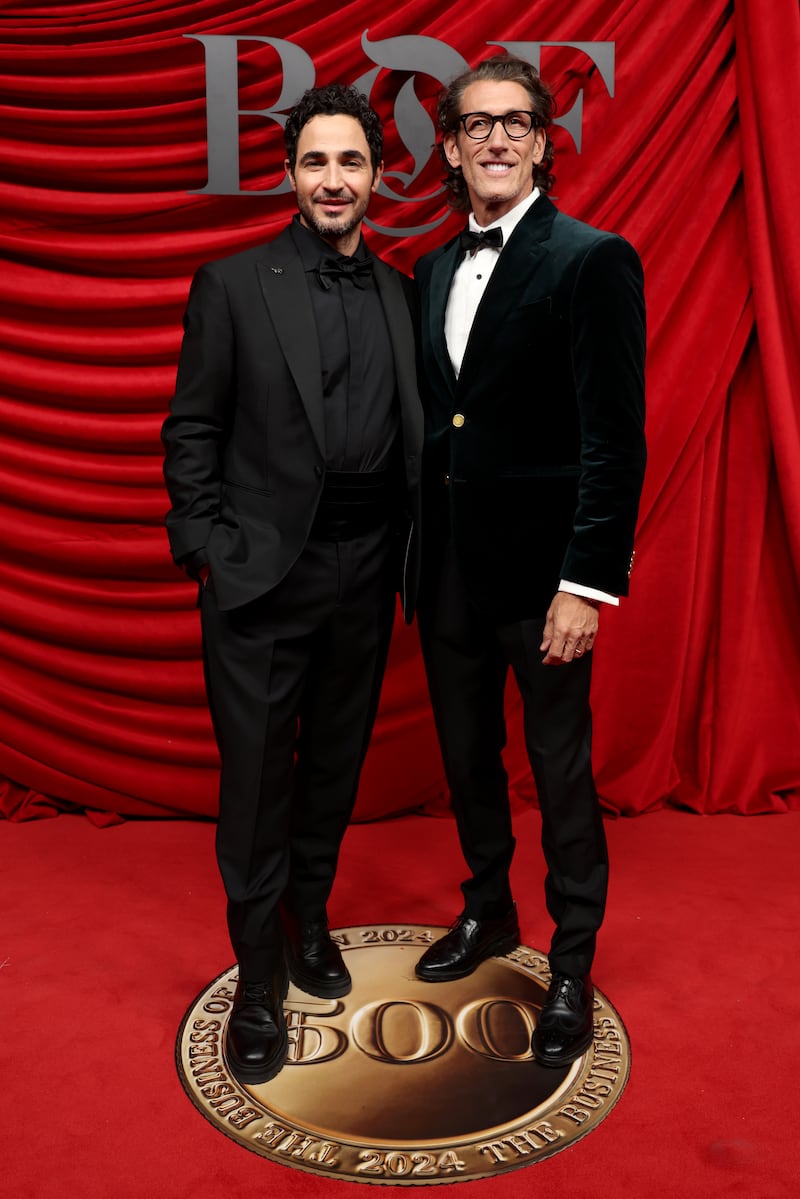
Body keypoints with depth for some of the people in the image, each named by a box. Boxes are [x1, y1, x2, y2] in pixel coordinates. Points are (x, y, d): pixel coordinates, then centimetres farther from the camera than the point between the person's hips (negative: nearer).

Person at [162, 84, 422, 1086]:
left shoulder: (399, 293, 9)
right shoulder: (233, 286, -2)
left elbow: (409, 434, 10)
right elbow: (191, 431, -2)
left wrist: (403, 552, 2)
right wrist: (207, 547, -9)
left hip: (363, 577, 4)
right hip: (263, 577, -3)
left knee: (334, 767, 17)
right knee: (257, 782, 4)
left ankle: (309, 924, 39)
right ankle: (258, 984, 20)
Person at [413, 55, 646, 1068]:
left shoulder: (593, 262, -9)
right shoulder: (433, 272, 12)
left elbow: (616, 439, -14)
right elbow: (432, 422, 13)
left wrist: (587, 583, -19)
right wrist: (417, 556, 8)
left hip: (539, 569, -6)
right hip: (449, 565, 7)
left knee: (561, 772, 6)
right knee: (467, 755, 19)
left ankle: (571, 966, 25)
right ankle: (487, 911, 41)